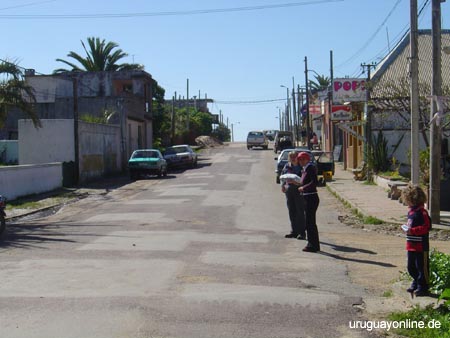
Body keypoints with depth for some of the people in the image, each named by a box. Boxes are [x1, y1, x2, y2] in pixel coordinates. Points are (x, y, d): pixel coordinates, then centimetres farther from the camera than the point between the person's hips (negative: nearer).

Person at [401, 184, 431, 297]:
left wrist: (412, 230, -24)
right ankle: (416, 284, 33)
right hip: (411, 245, 9)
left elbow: (427, 227, -21)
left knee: (421, 267, 1)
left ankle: (422, 287, 11)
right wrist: (406, 227, 5)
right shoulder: (411, 210, 11)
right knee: (411, 267, 18)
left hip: (421, 246, -9)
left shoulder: (422, 212, -17)